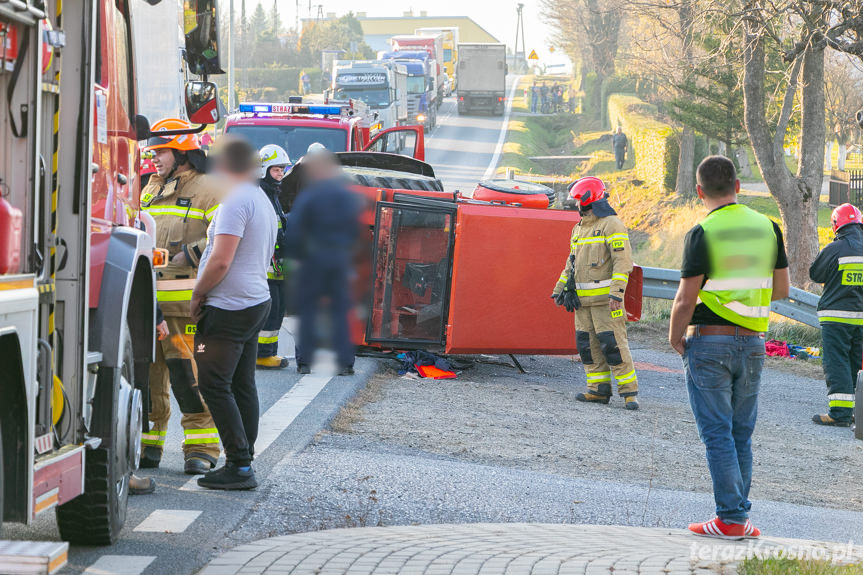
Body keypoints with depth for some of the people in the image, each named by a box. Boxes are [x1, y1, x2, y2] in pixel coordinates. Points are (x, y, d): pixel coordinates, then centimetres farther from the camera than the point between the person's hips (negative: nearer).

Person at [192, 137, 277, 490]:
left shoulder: (236, 201, -15)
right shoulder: (264, 202, 17)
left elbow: (220, 261, -22)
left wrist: (197, 294, -7)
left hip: (228, 308, -10)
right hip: (257, 302, 10)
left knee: (215, 387, -7)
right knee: (243, 386, 11)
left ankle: (239, 466, -10)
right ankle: (243, 464, 13)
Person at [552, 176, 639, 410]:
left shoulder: (612, 224, -8)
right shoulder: (579, 229, 18)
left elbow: (623, 261, -15)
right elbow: (572, 263, 25)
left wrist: (616, 293, -23)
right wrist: (559, 290, 19)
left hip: (605, 298, -8)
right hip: (583, 299, 8)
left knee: (612, 343, -11)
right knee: (588, 344, 6)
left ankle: (629, 392, -8)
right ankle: (599, 390, 11)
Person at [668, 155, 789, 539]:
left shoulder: (702, 234, -12)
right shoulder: (768, 227, 3)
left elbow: (685, 300, -14)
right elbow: (781, 290, 9)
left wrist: (675, 339, 2)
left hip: (709, 342, -5)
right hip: (752, 345, 5)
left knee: (717, 434, 0)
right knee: (741, 436, 13)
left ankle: (731, 518, -2)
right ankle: (738, 514, 14)